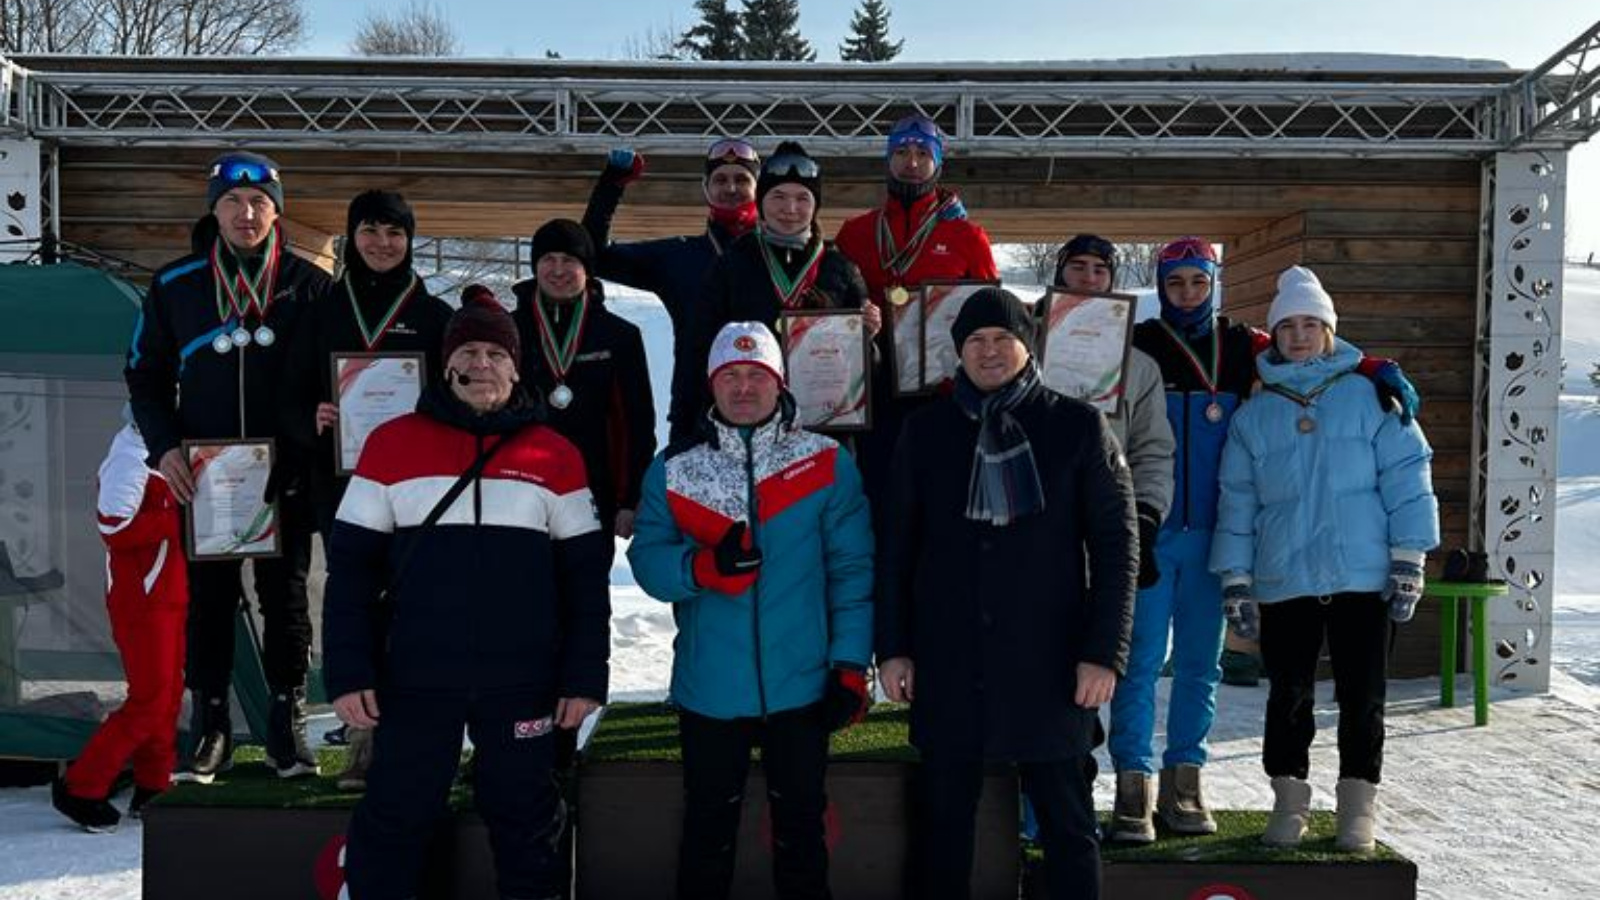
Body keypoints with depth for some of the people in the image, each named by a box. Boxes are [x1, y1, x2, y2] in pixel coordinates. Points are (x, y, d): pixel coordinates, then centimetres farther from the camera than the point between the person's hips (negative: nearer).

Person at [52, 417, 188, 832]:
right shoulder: (130, 459, -15)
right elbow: (115, 529, -24)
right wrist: (178, 518, -23)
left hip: (168, 594, 9)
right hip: (140, 601, -9)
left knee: (169, 696, 11)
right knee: (149, 700, -7)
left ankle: (152, 790, 19)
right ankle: (80, 788, 3)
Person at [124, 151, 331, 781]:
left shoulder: (309, 285, 2)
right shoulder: (175, 286, 5)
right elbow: (144, 376, 10)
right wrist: (165, 446, -4)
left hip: (285, 474, -1)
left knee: (286, 597, 6)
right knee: (208, 599, 5)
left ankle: (287, 722, 16)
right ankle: (210, 726, 15)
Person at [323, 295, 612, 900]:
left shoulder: (556, 455, 3)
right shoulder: (392, 444, 1)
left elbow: (585, 575, 4)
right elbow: (351, 565, 2)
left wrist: (585, 676, 0)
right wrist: (348, 671, -5)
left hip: (524, 683, 1)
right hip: (414, 679, 0)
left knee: (525, 820, 13)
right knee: (393, 819, 9)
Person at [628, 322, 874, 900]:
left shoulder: (828, 463, -1)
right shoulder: (673, 469, 3)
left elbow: (852, 569, -2)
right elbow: (647, 560, -4)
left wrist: (850, 665, -7)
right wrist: (704, 566, -24)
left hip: (803, 685, 0)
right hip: (708, 689, 1)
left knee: (800, 824, 14)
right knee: (708, 827, 13)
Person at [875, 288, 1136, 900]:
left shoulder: (1079, 426, 2)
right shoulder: (926, 429, 7)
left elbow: (1116, 545, 0)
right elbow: (897, 546, 8)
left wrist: (1104, 653, -7)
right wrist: (892, 646, 3)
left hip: (1050, 663, -1)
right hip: (948, 665, 2)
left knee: (1068, 827, 8)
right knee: (942, 825, 9)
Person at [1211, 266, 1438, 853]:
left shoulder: (1370, 398, 1)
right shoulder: (1254, 416, 8)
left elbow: (1406, 477, -2)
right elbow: (1236, 502, 8)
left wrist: (1408, 561, -7)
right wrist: (1235, 580, 3)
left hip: (1363, 578, -2)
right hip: (1284, 581, 2)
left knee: (1361, 697, 5)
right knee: (1288, 697, 8)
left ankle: (1358, 806, 17)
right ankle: (1289, 800, 21)